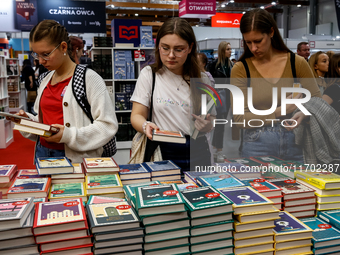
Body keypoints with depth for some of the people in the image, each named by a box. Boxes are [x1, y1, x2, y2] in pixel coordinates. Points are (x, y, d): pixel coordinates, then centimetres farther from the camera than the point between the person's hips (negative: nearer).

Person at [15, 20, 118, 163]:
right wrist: (28, 120, 1)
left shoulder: (89, 78, -12)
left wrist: (70, 135, -27)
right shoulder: (45, 81, 10)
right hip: (43, 154, 6)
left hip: (75, 158, -6)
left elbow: (108, 125, -18)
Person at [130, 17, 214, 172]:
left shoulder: (202, 80, 9)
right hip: (162, 153, -1)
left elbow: (209, 125, 12)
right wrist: (145, 126, -20)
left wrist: (206, 125, -10)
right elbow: (137, 115, 1)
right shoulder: (149, 74, 4)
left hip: (196, 153, 2)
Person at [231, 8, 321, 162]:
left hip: (291, 143, 2)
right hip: (256, 146, -2)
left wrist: (303, 114, -18)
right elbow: (239, 118, -11)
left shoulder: (297, 63, -2)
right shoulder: (240, 69, -7)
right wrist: (278, 111, -20)